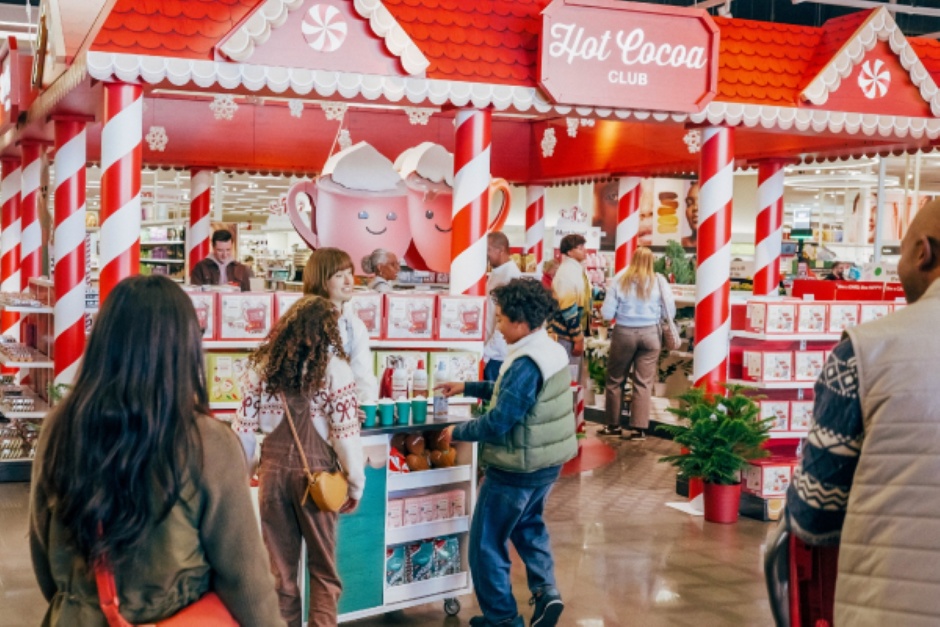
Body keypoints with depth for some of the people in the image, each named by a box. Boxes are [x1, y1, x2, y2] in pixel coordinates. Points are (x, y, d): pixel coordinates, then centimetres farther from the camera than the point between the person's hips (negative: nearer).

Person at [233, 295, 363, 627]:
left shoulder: (261, 365, 3)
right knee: (323, 568, 11)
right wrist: (355, 483, 0)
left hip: (274, 469, 3)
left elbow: (244, 428, 3)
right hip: (316, 472, -2)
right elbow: (345, 433, -10)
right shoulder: (333, 367, -7)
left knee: (279, 567, 13)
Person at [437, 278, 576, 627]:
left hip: (517, 468, -9)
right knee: (528, 525, 30)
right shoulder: (550, 350, 3)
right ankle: (545, 591, 19)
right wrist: (466, 388, 18)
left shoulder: (526, 365, -27)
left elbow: (498, 423, -26)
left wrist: (457, 432, -11)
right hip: (545, 462, 9)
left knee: (487, 543, 7)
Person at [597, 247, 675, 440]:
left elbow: (607, 314, -5)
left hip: (624, 333, -1)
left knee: (615, 380, 13)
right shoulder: (658, 281, -2)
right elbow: (671, 311, -3)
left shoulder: (620, 280, -4)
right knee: (643, 383, 5)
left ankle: (613, 425, 20)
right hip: (650, 333, 1)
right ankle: (639, 428, 4)